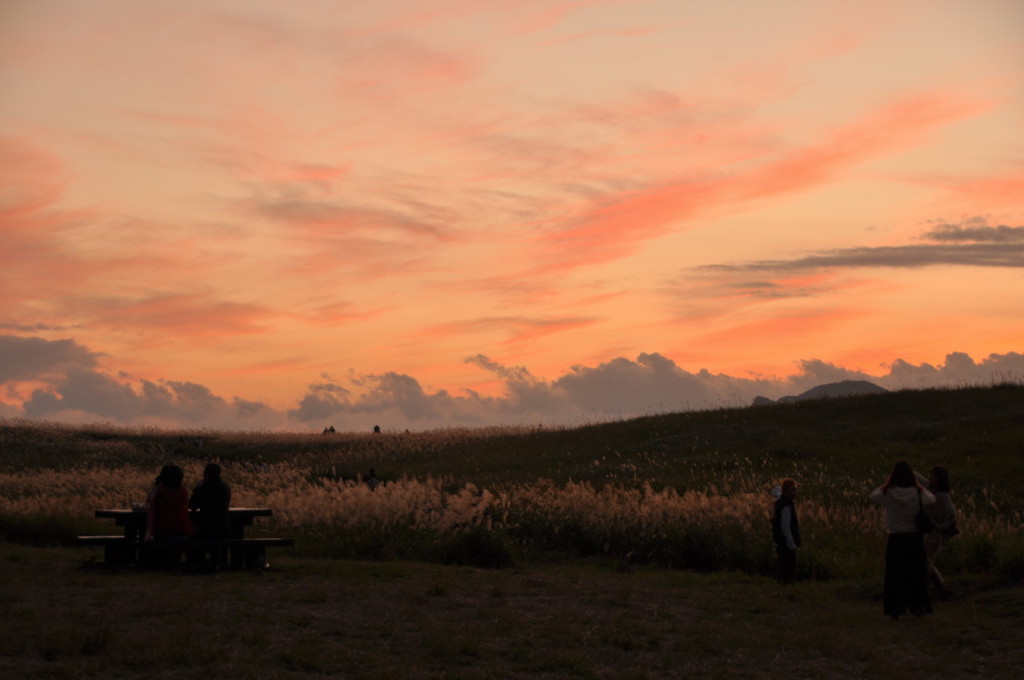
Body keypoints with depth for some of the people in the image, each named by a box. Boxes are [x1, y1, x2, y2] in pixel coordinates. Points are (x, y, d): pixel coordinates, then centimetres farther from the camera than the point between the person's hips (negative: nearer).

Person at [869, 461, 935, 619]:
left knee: (895, 575, 7)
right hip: (915, 538, 1)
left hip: (895, 539, -1)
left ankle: (895, 611, 8)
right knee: (916, 573, 13)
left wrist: (887, 483, 13)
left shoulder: (887, 494, -12)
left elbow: (871, 497, 8)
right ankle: (918, 607, 17)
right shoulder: (918, 493, -10)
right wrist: (918, 484, 16)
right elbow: (932, 500, 11)